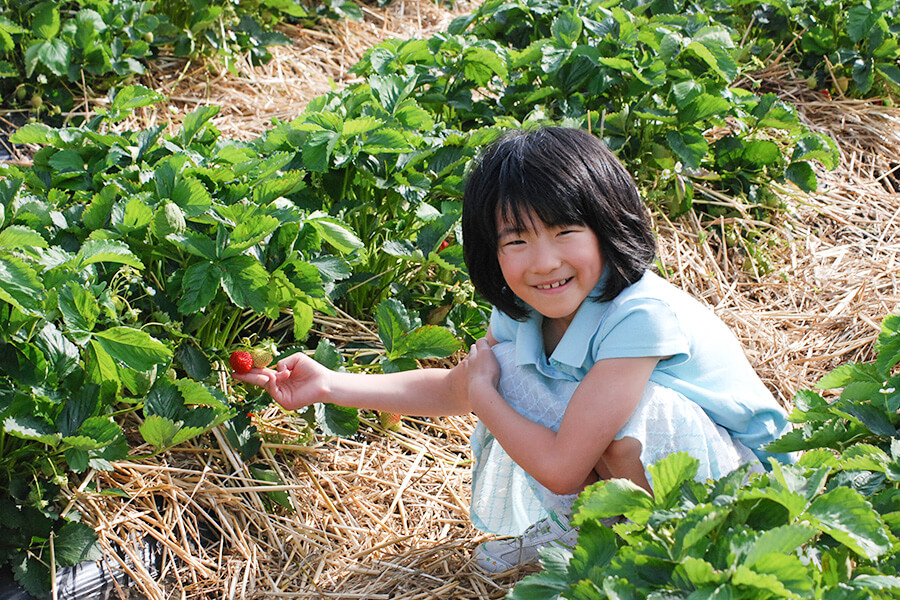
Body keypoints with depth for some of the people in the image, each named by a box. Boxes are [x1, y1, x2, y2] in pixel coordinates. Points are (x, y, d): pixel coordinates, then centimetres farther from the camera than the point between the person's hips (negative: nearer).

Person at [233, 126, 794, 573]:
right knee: (509, 366, -10)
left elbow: (560, 469, -30)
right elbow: (453, 389, 10)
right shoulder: (520, 313, -9)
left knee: (635, 410, -37)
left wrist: (483, 389, -15)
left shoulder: (641, 315, -33)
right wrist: (329, 385, 0)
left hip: (742, 473, -7)